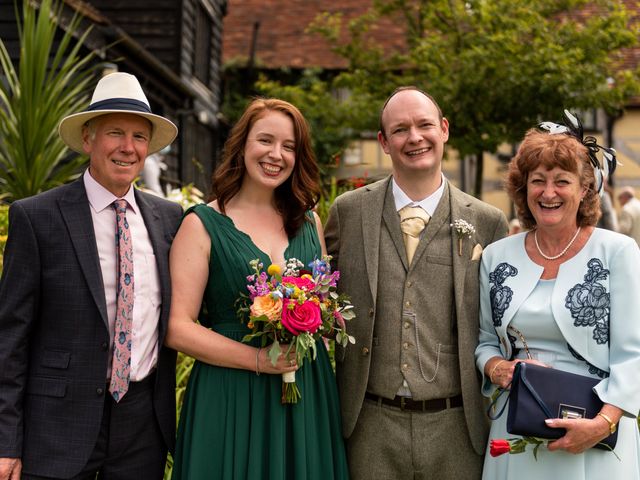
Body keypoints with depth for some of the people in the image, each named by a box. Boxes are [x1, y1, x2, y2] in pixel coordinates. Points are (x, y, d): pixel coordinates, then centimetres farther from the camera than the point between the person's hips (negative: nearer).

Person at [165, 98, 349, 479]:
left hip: (309, 396, 4)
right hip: (230, 397, -4)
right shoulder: (203, 224, -4)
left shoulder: (310, 222, 10)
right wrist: (258, 359, -17)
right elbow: (178, 328, -10)